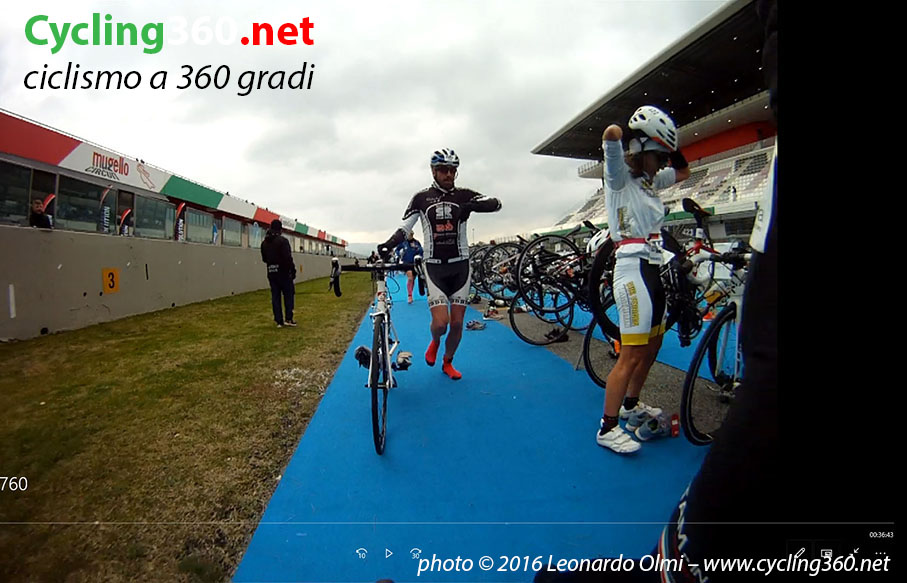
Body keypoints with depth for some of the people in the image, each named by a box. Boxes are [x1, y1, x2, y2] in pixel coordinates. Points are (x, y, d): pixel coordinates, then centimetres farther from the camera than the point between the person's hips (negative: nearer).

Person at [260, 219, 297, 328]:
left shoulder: (264, 242, 9)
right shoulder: (282, 240, -12)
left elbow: (264, 259, 13)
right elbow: (288, 257, -17)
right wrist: (292, 270, -10)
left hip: (271, 273, 6)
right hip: (283, 272, -6)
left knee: (275, 296, 7)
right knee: (288, 294, 5)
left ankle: (279, 321, 8)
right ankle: (288, 319, 1)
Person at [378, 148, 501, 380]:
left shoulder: (463, 195, 2)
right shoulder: (421, 198, 2)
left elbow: (496, 204, -8)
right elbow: (404, 228, 3)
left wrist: (472, 206, -27)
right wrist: (389, 243, -17)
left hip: (460, 265, 2)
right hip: (434, 266, -1)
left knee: (458, 322, 6)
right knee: (440, 322, -13)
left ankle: (448, 363, 29)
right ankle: (435, 341, 24)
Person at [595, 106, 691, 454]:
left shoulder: (650, 181, 18)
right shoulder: (620, 176, -5)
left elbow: (684, 172, 34)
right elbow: (612, 133, -23)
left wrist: (670, 148, 17)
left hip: (652, 268, 9)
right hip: (633, 268, -9)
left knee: (652, 346, 19)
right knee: (632, 354, -8)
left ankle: (631, 404, 37)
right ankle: (607, 428, 2)